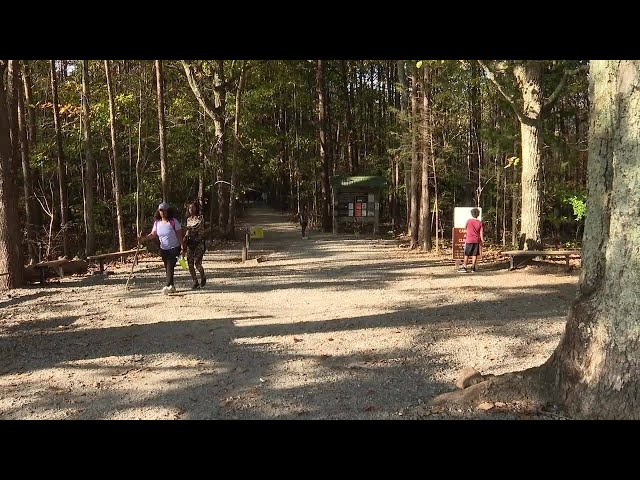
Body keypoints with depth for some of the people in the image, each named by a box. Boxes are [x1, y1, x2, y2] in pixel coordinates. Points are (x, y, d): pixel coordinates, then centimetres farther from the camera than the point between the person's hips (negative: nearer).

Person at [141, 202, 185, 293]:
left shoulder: (173, 221, -11)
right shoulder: (157, 222, 4)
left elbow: (179, 235, -10)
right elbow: (153, 234, 2)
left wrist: (182, 247, -15)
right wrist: (144, 238, -18)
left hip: (174, 248, -6)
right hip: (163, 249, 6)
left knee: (170, 267, -17)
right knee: (167, 268, 11)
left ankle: (168, 286, -24)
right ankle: (172, 286, 21)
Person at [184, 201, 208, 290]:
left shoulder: (200, 218, -4)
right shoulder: (188, 219, 15)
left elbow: (196, 227, -19)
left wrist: (185, 227, -26)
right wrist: (185, 237, 3)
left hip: (199, 242, -6)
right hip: (190, 243, 6)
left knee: (197, 263, -13)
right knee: (190, 264, -1)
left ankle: (203, 277, 16)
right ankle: (195, 283, 10)